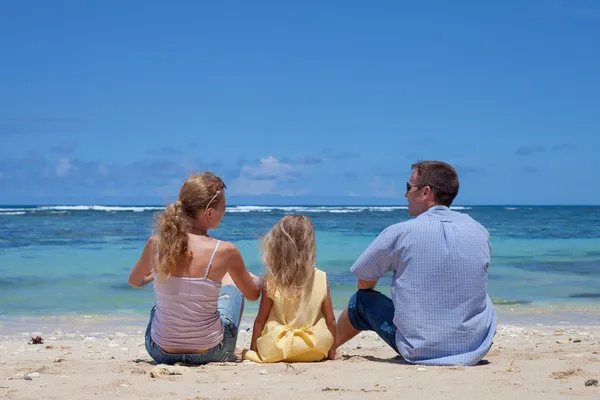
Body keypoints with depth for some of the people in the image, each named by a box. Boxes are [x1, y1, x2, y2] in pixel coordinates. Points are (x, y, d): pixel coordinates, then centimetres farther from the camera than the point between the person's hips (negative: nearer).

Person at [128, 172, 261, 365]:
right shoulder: (225, 251, -19)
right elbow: (253, 295, -1)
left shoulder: (155, 243, -11)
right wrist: (256, 280, 23)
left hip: (161, 353, 2)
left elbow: (134, 281, 10)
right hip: (210, 354, -2)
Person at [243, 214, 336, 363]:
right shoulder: (321, 279, -8)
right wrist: (331, 351, 11)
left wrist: (253, 350, 11)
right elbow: (330, 321, -3)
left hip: (276, 350, 1)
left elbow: (260, 320, -3)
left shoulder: (271, 280, -10)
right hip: (313, 351, -1)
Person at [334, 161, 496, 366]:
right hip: (477, 350, 4)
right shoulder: (480, 232, 0)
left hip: (419, 352, -3)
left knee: (362, 300, 19)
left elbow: (364, 283, 3)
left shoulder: (399, 233, -12)